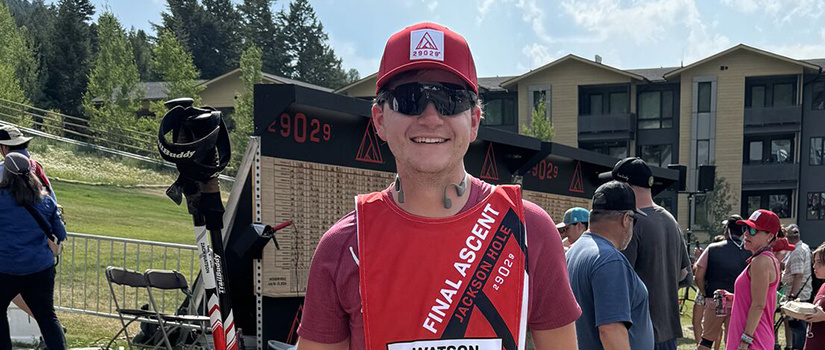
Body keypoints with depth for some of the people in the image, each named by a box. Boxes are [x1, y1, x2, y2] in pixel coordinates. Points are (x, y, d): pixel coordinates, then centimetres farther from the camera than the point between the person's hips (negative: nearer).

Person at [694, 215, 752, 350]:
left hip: (714, 302, 0)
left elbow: (699, 277, -4)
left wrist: (705, 294, 10)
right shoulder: (749, 252, -3)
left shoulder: (712, 249, -4)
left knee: (707, 339, 14)